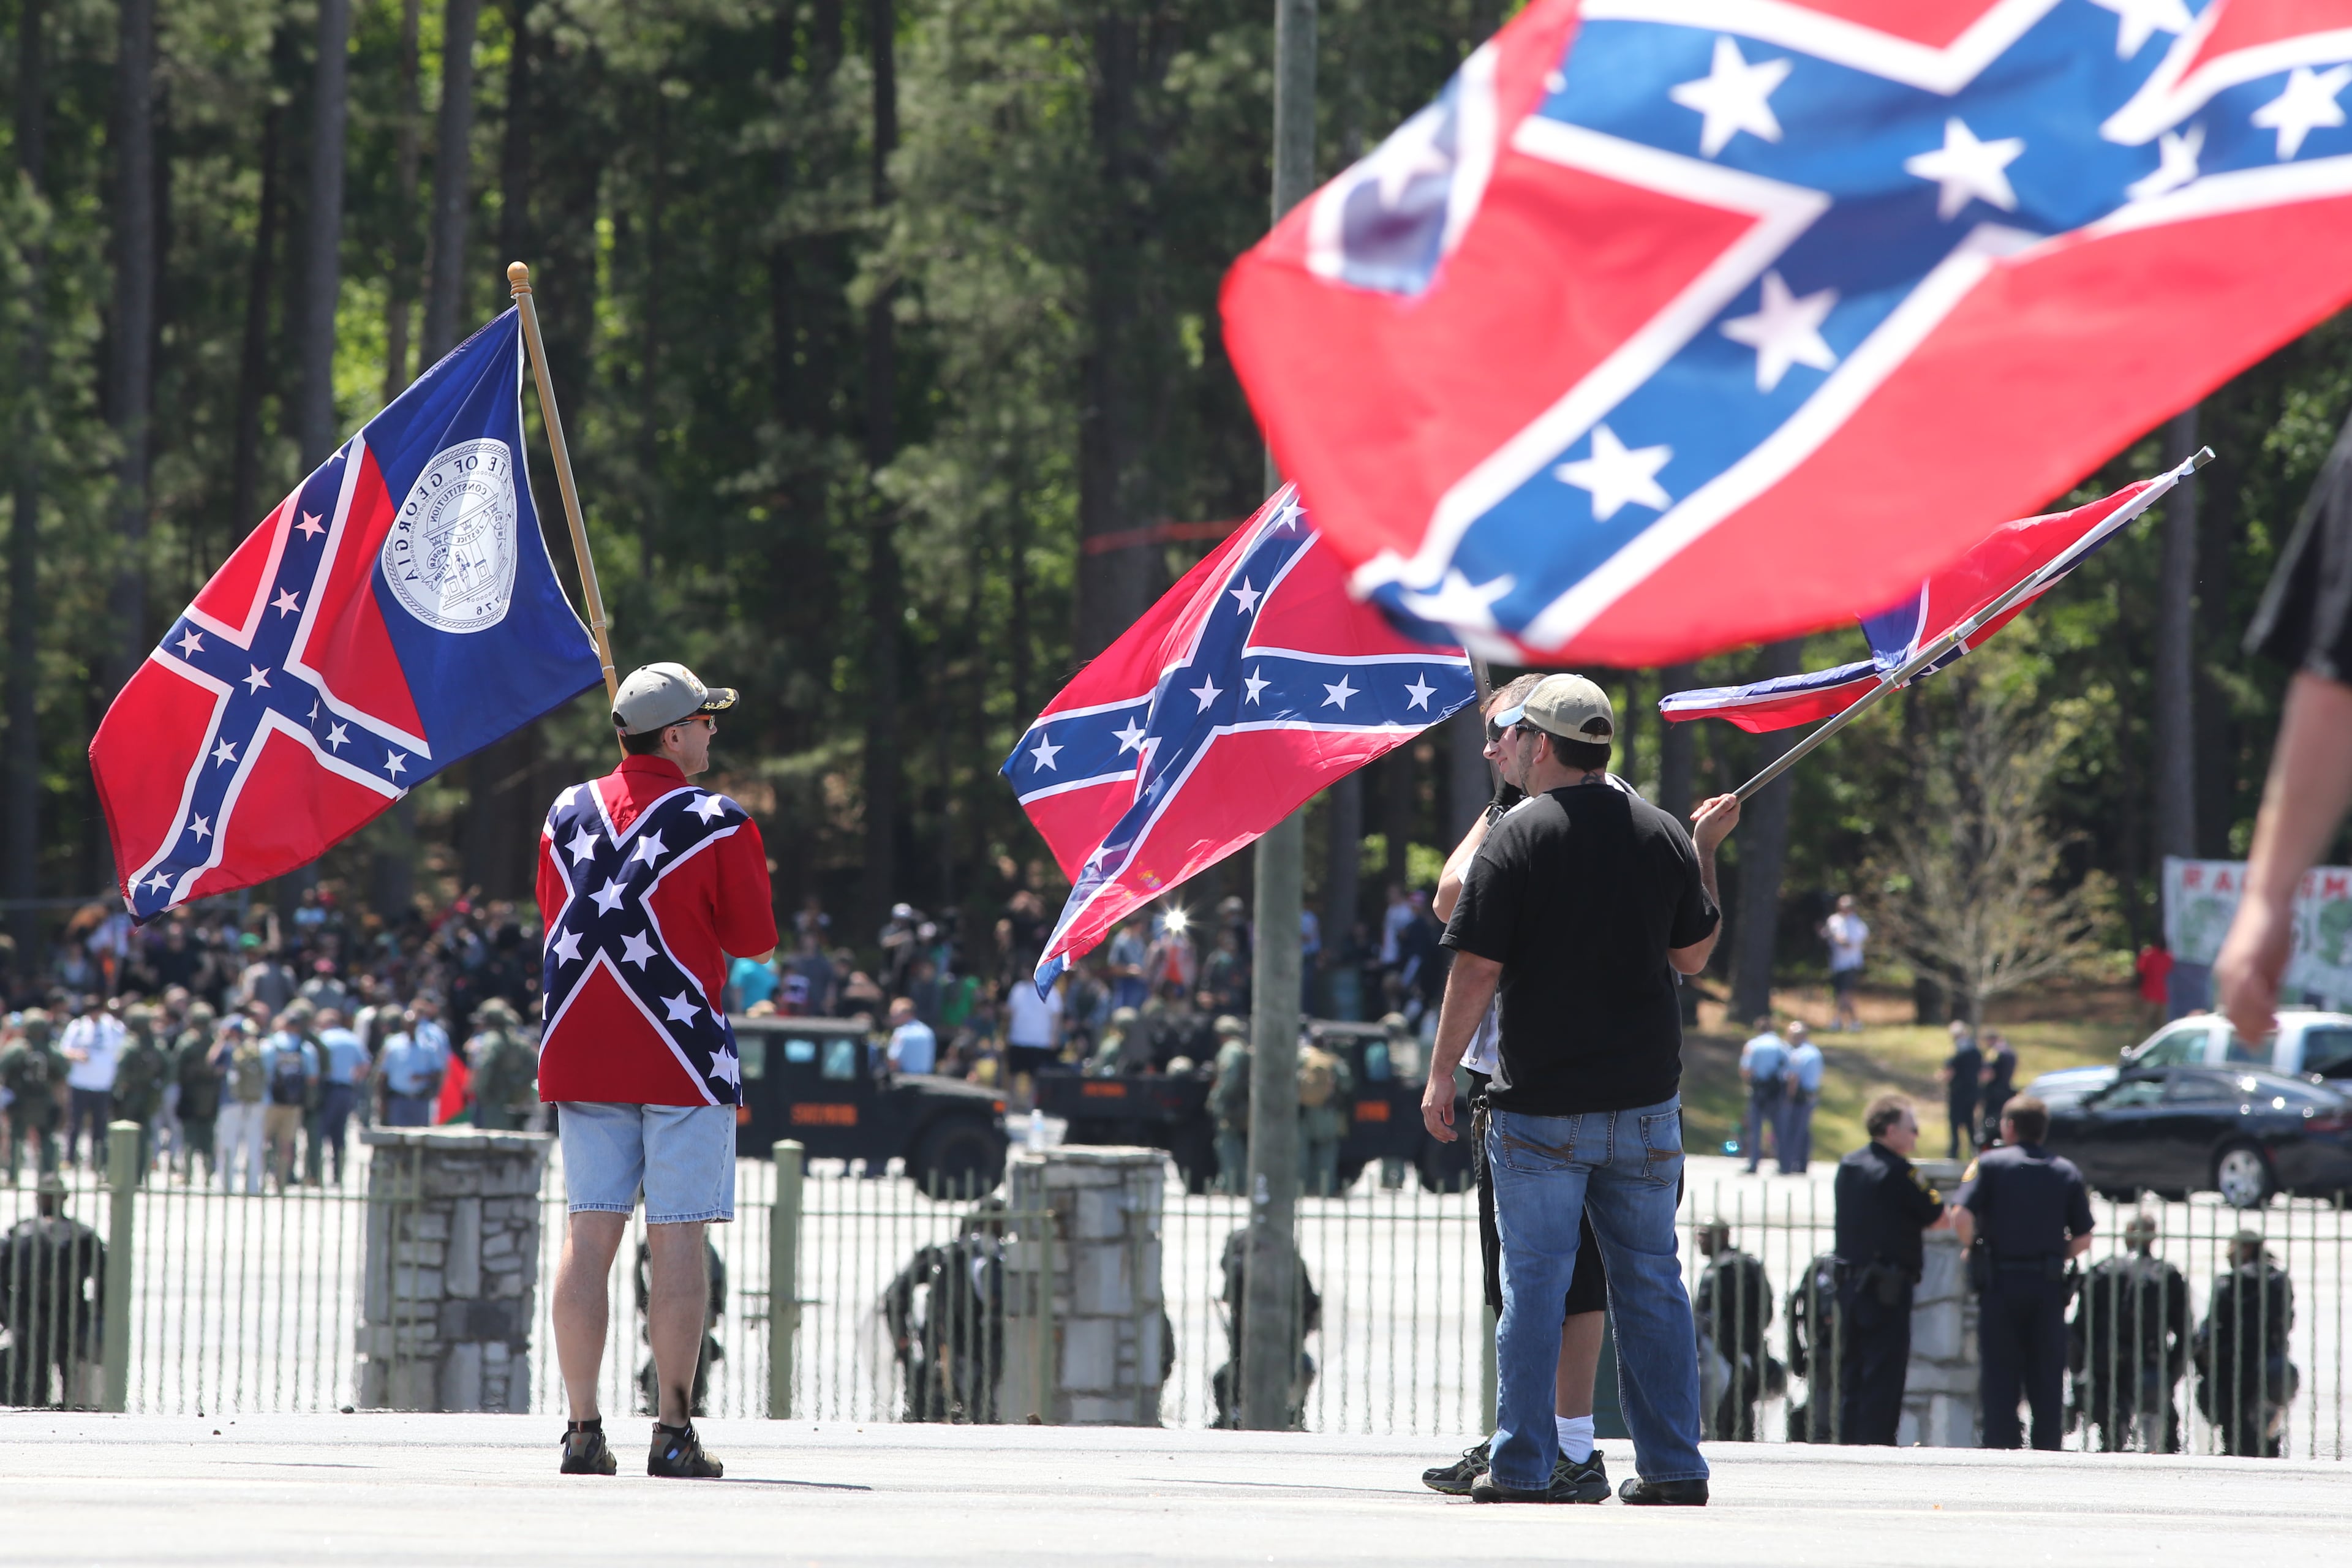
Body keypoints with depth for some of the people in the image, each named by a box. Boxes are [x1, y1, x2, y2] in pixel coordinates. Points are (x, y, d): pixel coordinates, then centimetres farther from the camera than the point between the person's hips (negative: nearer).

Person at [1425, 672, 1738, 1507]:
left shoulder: (1516, 838, -9)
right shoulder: (1661, 835, 5)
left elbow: (1477, 970, -11)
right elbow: (1693, 954, 14)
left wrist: (1441, 1076, -2)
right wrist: (1705, 851, 25)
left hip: (1539, 1105, -4)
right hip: (1645, 1095, 4)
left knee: (1535, 1283, 0)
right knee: (1651, 1281, 10)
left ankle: (1522, 1467, 0)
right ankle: (1672, 1465, 10)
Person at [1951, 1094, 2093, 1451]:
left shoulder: (1990, 1164, -1)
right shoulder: (2067, 1172, 7)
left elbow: (1963, 1216, -14)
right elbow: (2083, 1239, 3)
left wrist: (1971, 1246, 5)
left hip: (2001, 1285, -2)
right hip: (2049, 1287, 2)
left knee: (1999, 1379, 2)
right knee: (2046, 1381, 6)